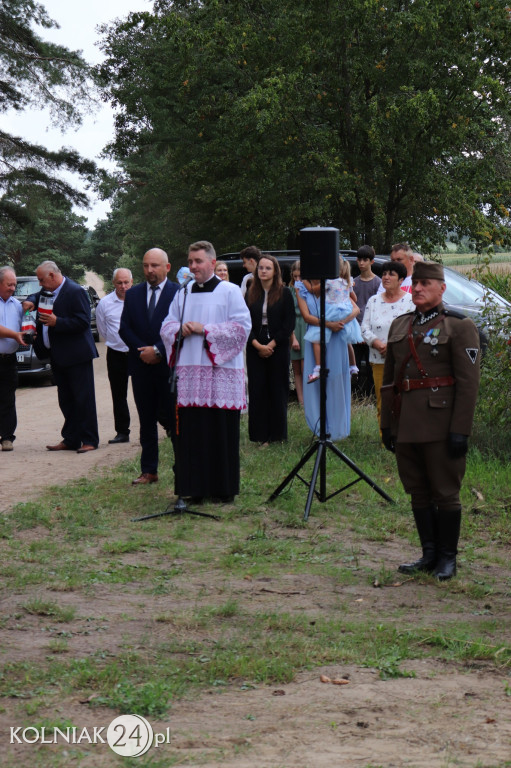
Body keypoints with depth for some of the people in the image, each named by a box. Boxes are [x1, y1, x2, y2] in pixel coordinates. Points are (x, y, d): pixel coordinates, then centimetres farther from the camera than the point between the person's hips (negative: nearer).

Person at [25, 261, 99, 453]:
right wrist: (30, 301, 5)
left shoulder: (75, 292, -15)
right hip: (59, 357, 9)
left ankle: (90, 440, 0)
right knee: (66, 401, 13)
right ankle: (70, 440, 19)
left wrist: (56, 322, -25)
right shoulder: (48, 291, 11)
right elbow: (37, 297, 29)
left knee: (83, 399, -4)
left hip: (76, 356, -9)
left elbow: (84, 321, -20)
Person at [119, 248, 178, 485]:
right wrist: (142, 351, -7)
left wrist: (158, 350, -14)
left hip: (168, 366, -4)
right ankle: (149, 470, 15)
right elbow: (124, 329, 7)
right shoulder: (133, 294, 10)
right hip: (141, 367, 4)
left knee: (171, 418, -5)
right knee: (146, 421, 9)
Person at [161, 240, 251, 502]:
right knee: (190, 432, 2)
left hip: (221, 373, -4)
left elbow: (242, 327, -7)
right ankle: (195, 488, 8)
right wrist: (180, 330, -6)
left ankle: (223, 488, 7)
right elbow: (167, 326, 17)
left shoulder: (230, 291, 1)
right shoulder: (183, 294, 17)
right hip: (189, 372, 4)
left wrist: (205, 330, -13)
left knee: (221, 432, -2)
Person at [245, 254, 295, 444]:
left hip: (278, 348, -2)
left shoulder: (285, 293, 0)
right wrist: (257, 345, -10)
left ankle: (277, 434, 8)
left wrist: (271, 345, -11)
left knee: (277, 391, 1)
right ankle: (260, 436, 4)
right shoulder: (251, 294, 8)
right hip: (255, 349, 2)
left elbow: (289, 324, -4)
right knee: (257, 391, 0)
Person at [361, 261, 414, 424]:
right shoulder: (373, 301, 14)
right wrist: (377, 343, -11)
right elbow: (365, 328, 9)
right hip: (379, 361, 3)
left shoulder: (410, 301, 3)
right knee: (382, 403, 2)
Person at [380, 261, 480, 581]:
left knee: (445, 492, 0)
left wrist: (460, 431, -16)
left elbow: (469, 382, -10)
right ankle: (429, 554, 20)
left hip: (440, 426, -6)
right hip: (407, 427, 6)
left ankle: (448, 558, 11)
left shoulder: (459, 326, -5)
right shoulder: (400, 325, 15)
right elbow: (389, 378, 18)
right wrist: (387, 423, 13)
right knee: (418, 492, 11)